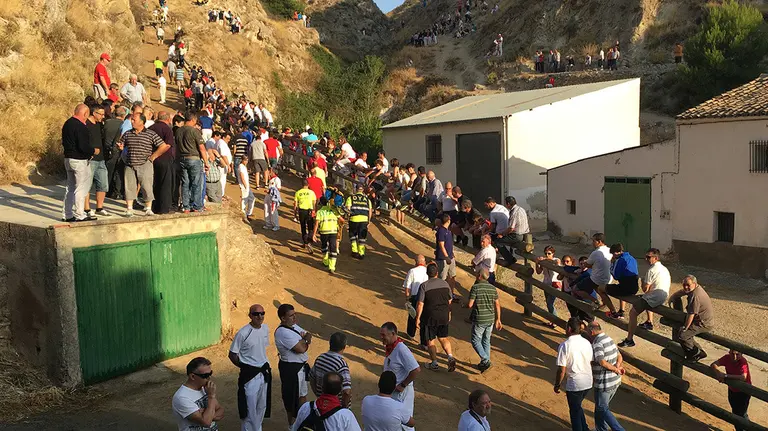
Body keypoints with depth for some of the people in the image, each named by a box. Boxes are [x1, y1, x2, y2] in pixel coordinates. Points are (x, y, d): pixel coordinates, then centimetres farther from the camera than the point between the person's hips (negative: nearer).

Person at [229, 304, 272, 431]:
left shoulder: (266, 328, 0)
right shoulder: (243, 333, -19)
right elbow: (232, 354, -11)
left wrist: (265, 365, 11)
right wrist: (245, 367, -5)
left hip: (264, 372, 6)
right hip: (250, 374, -6)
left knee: (262, 406, 19)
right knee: (250, 407, 3)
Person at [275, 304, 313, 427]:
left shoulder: (294, 326, 4)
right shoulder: (283, 332, -26)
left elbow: (308, 335, 11)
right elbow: (301, 349, -29)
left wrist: (305, 339, -12)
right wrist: (304, 339, -8)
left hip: (300, 366, 10)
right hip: (291, 368, -10)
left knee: (302, 393, 24)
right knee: (292, 396, 7)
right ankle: (293, 424, 24)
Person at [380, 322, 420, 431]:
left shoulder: (401, 349, -27)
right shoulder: (389, 347, 0)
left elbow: (416, 370, -30)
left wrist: (403, 385, -22)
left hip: (401, 392, -8)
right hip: (391, 390, 8)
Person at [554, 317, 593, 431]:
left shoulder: (564, 346, -19)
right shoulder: (587, 343, -1)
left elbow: (562, 370, -17)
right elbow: (591, 363, 8)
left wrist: (557, 385, -2)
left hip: (574, 384, -6)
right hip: (588, 383, 6)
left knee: (575, 411, 12)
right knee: (577, 406, 27)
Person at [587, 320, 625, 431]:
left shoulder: (597, 343, -21)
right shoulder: (609, 339, 8)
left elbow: (602, 362, -29)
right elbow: (620, 357, 11)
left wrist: (616, 369, -16)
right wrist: (617, 366, -7)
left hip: (604, 383, -9)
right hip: (615, 381, 9)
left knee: (602, 409, 6)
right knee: (602, 406, 22)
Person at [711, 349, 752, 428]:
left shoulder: (743, 361, -30)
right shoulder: (727, 358, -16)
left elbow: (743, 377, -44)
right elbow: (713, 364, -15)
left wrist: (725, 376, -42)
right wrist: (718, 373, -34)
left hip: (743, 392, -5)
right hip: (732, 390, 5)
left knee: (741, 414, -3)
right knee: (735, 412, 21)